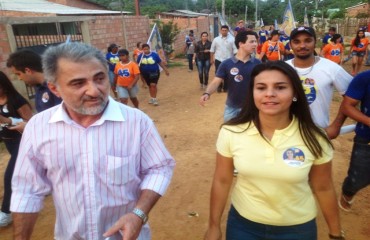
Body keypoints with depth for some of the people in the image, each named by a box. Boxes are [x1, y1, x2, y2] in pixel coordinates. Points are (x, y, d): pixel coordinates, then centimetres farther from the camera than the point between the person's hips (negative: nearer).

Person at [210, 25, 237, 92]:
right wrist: (212, 59, 8)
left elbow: (235, 49, -6)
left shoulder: (232, 39, -4)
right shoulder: (216, 39, 2)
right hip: (218, 59, 1)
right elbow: (212, 50, 8)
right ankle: (219, 87, 23)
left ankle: (225, 87, 21)